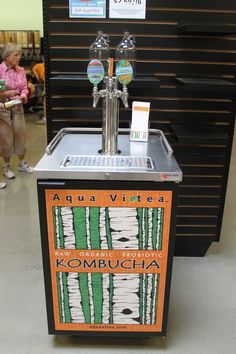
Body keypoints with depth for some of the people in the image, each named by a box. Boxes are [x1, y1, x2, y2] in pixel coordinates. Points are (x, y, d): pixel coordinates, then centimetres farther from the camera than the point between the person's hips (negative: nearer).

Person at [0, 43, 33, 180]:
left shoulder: (21, 71, 2)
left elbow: (25, 88, 4)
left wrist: (22, 97, -14)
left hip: (18, 107, 4)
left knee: (21, 135, 10)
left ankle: (22, 163, 27)